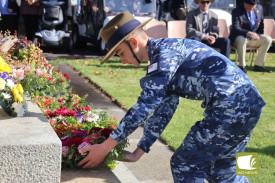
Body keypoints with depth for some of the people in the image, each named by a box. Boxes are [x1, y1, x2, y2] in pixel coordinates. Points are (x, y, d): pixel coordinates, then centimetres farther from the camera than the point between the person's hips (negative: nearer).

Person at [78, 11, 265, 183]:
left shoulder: (166, 51, -9)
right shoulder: (166, 63, 21)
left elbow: (144, 106, -15)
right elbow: (162, 111, 23)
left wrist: (105, 147, -11)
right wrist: (138, 153, 22)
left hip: (230, 106, -10)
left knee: (185, 166, 2)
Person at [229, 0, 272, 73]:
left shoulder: (259, 8, 2)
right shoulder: (236, 11, -15)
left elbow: (261, 25, 17)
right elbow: (235, 28, -27)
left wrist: (259, 37, 7)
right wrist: (248, 33, -44)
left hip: (253, 37, 5)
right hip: (239, 37, -5)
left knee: (268, 39, -17)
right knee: (241, 40, -38)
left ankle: (258, 65, -10)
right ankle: (242, 66, -26)